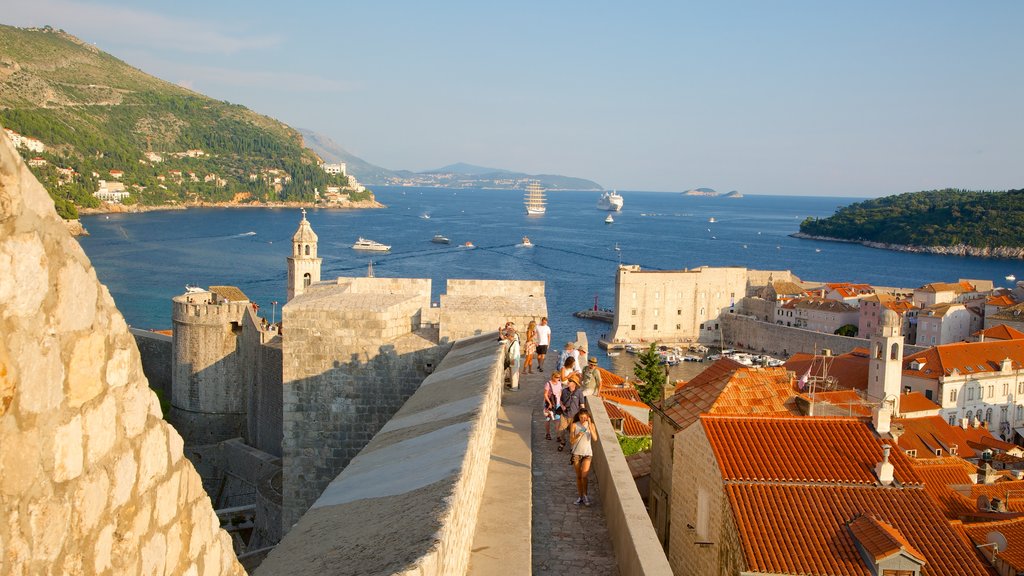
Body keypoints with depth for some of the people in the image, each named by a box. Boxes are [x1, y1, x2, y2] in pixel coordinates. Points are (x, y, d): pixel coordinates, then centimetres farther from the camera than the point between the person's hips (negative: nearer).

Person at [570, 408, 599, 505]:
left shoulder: (591, 425, -3)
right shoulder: (575, 425, -4)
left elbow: (595, 439, -16)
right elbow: (571, 441, -6)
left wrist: (590, 426, -22)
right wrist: (578, 435, -25)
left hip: (587, 453, -1)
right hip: (577, 453, 1)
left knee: (584, 475, -13)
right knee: (578, 476, 8)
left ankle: (585, 495, 5)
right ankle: (580, 496, 21)